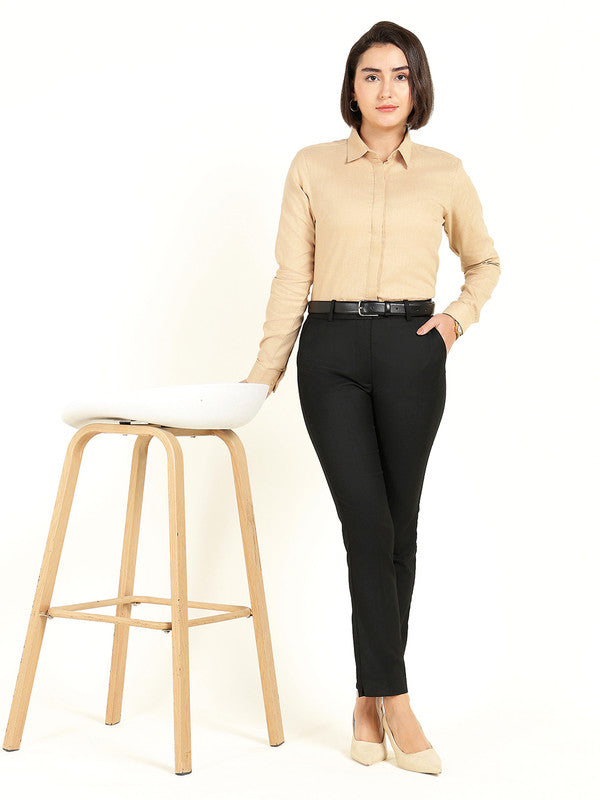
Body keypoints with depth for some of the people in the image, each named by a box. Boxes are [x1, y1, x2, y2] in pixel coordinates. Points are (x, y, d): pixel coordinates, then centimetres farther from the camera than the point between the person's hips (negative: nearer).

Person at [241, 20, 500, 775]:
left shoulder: (444, 172, 8)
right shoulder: (312, 167, 6)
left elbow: (484, 261, 21)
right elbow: (291, 277, 5)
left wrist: (457, 318, 3)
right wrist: (266, 369, -1)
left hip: (410, 352, 1)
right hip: (331, 352, -1)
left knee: (397, 529, 4)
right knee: (368, 526, -8)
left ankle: (369, 699, 18)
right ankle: (396, 704, -2)